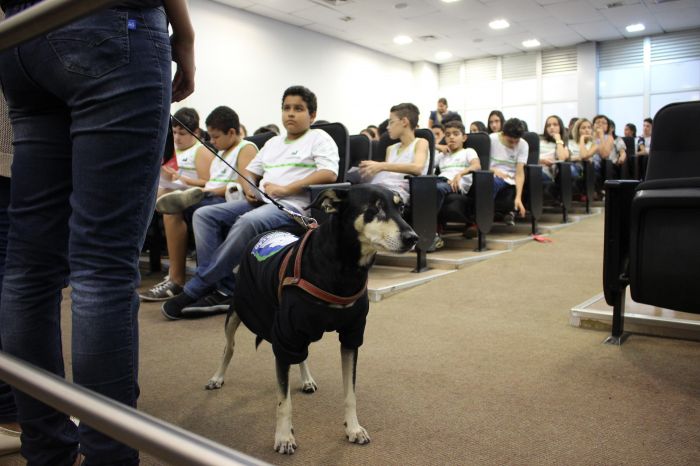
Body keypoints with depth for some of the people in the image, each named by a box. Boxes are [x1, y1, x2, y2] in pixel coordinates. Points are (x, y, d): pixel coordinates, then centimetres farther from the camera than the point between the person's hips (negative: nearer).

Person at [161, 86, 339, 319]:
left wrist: (286, 188, -17)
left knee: (248, 222, -38)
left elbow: (329, 174, -11)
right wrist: (249, 188, 4)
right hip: (259, 201, 8)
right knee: (203, 215, -12)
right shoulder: (273, 142, 28)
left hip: (291, 204, -8)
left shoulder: (319, 138, 7)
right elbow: (249, 171, 30)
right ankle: (224, 290, -22)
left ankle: (194, 289, -29)